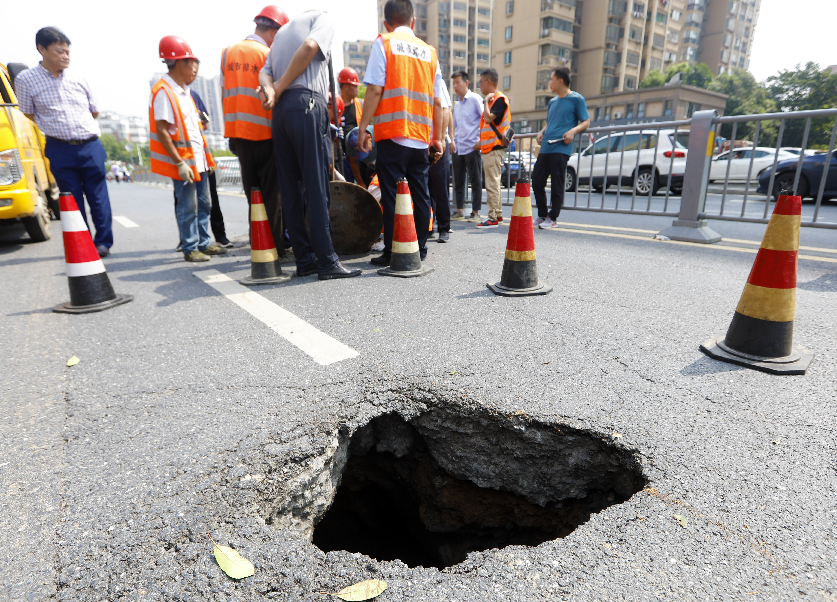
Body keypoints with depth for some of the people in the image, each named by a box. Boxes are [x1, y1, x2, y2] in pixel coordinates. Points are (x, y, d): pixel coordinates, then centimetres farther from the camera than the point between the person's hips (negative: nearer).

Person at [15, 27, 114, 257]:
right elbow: (29, 117, 9)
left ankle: (103, 242, 10)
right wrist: (55, 130, 8)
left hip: (91, 146, 1)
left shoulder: (76, 78, 9)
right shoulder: (25, 80, 2)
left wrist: (81, 129, 15)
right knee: (72, 201, 4)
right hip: (60, 151, -1)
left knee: (98, 197, 2)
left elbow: (94, 111, 18)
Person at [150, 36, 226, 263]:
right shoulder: (163, 91, -13)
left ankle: (204, 243, 22)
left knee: (204, 203, 12)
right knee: (188, 207, -3)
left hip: (198, 157, 9)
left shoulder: (184, 90, 15)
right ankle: (189, 248, 8)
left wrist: (206, 155, 17)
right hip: (183, 160, -9)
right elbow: (162, 131, -17)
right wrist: (179, 163, -21)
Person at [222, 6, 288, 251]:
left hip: (238, 132, 6)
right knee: (272, 193, 1)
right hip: (265, 133, -6)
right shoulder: (268, 55, -7)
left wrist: (231, 133, 16)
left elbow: (226, 94, 11)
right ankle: (275, 247, 4)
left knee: (252, 192, 11)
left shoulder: (228, 53, 10)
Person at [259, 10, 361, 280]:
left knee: (291, 189, 3)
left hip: (280, 110, 7)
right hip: (307, 105, -7)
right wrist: (281, 87, -3)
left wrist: (271, 90, -4)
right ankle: (327, 262, -12)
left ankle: (304, 259, 5)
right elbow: (309, 47, -9)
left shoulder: (282, 32, 32)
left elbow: (265, 70, 16)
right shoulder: (324, 18, 13)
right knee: (316, 187, -11)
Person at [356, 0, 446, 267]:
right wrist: (438, 138, 17)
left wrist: (363, 128, -4)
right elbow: (437, 102, 12)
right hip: (421, 138, 4)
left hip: (392, 135, -4)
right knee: (420, 195, 9)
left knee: (391, 196, -1)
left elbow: (375, 90, -7)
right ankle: (420, 249, 14)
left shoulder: (383, 43, 4)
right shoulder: (429, 51, 16)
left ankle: (391, 252, 0)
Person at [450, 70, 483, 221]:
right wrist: (453, 141, 14)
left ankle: (475, 212, 4)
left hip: (472, 147, -7)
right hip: (458, 148, 7)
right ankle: (459, 210, 15)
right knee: (458, 181, 7)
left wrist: (480, 140, -12)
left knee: (475, 181, -1)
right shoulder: (456, 104, 18)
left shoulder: (475, 99, -2)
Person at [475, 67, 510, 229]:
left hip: (494, 148, -10)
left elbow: (489, 119, -22)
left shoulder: (500, 99, -9)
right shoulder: (491, 99, 21)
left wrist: (486, 101, -11)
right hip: (488, 148, 10)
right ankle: (497, 214, 20)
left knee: (492, 184, -11)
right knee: (493, 182, 13)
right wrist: (481, 141, 19)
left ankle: (493, 218, -9)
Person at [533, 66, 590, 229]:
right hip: (545, 148, 7)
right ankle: (542, 215, 16)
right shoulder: (552, 102, 23)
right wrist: (541, 132, 12)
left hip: (561, 148, -7)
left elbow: (586, 122, 2)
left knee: (557, 185, -5)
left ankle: (552, 218, 4)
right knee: (537, 182, 4)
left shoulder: (576, 99, 4)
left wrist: (573, 131, -17)